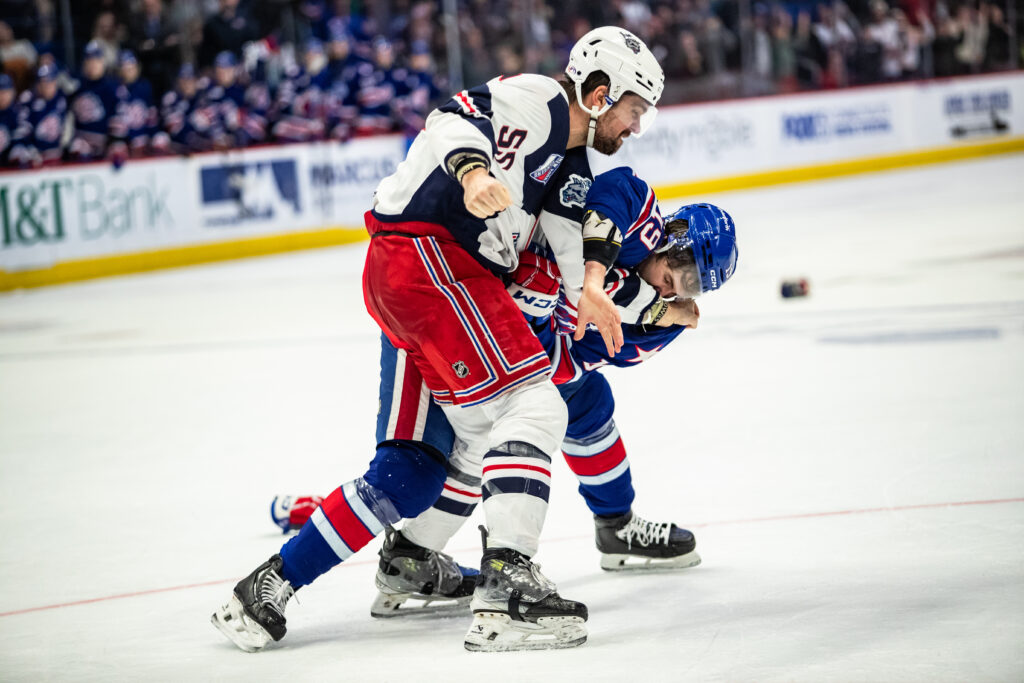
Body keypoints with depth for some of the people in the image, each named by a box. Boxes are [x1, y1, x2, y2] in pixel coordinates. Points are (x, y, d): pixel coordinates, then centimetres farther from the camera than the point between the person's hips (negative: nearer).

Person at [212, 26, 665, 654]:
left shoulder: (571, 167, 24)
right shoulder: (536, 99, -5)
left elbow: (573, 234, 11)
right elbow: (458, 120, -22)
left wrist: (590, 287, -9)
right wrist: (474, 173, -42)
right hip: (423, 252, -10)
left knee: (415, 470, 8)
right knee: (534, 406, -17)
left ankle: (271, 585, 12)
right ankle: (507, 588, -26)